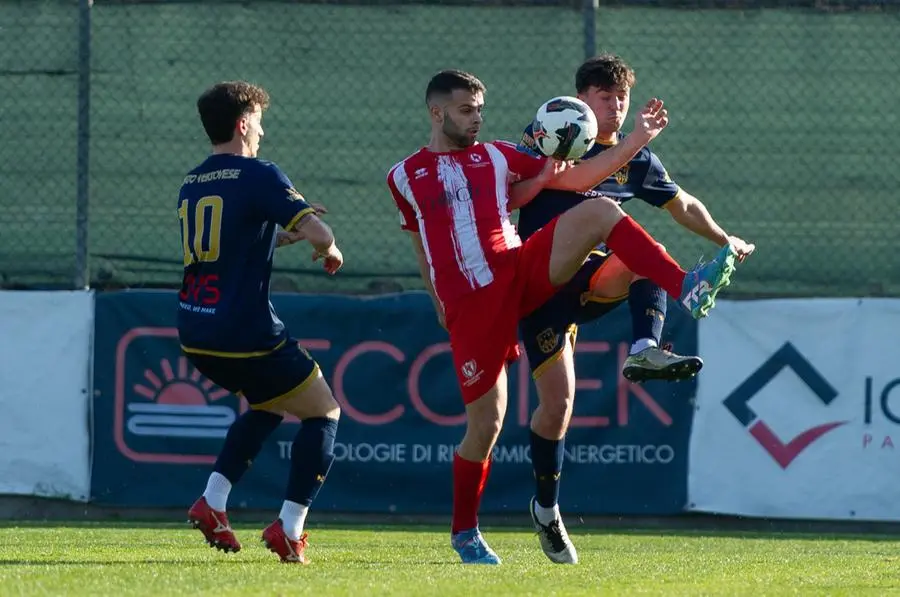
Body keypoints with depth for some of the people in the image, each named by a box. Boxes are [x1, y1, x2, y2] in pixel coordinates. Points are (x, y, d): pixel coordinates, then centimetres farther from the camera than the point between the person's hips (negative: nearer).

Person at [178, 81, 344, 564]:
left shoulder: (191, 184, 13)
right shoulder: (258, 176, -10)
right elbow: (319, 233, -18)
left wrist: (281, 235, 21)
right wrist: (329, 249, 4)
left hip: (195, 335, 7)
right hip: (246, 335, -7)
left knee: (267, 405, 30)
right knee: (323, 412, 9)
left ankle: (212, 502, 15)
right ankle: (289, 529, -2)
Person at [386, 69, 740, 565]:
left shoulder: (497, 156, 16)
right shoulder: (404, 176, 13)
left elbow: (573, 178, 13)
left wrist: (635, 141, 5)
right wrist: (439, 302, 15)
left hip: (520, 269, 2)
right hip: (469, 303, -2)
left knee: (599, 211, -22)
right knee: (485, 422, -4)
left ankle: (686, 289, -35)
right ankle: (464, 532, 14)